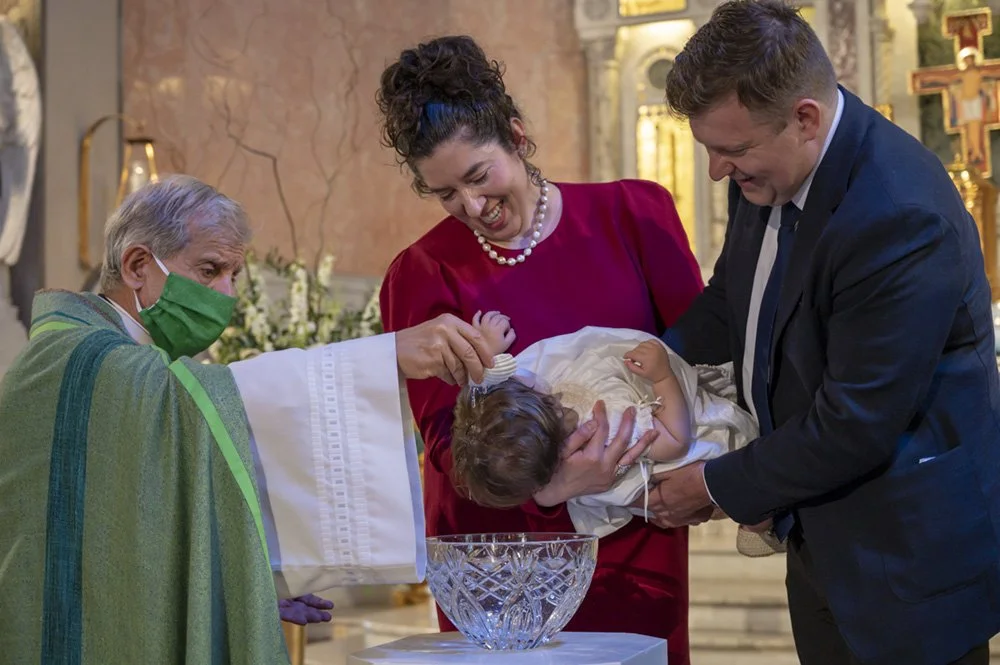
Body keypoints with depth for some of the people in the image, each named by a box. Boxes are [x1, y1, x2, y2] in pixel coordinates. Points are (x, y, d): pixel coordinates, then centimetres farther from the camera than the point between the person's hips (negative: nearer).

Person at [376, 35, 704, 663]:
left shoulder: (634, 213, -1)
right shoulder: (422, 276, -3)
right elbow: (446, 435, -8)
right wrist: (543, 486, -28)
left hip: (633, 544, 1)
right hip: (498, 556, -1)